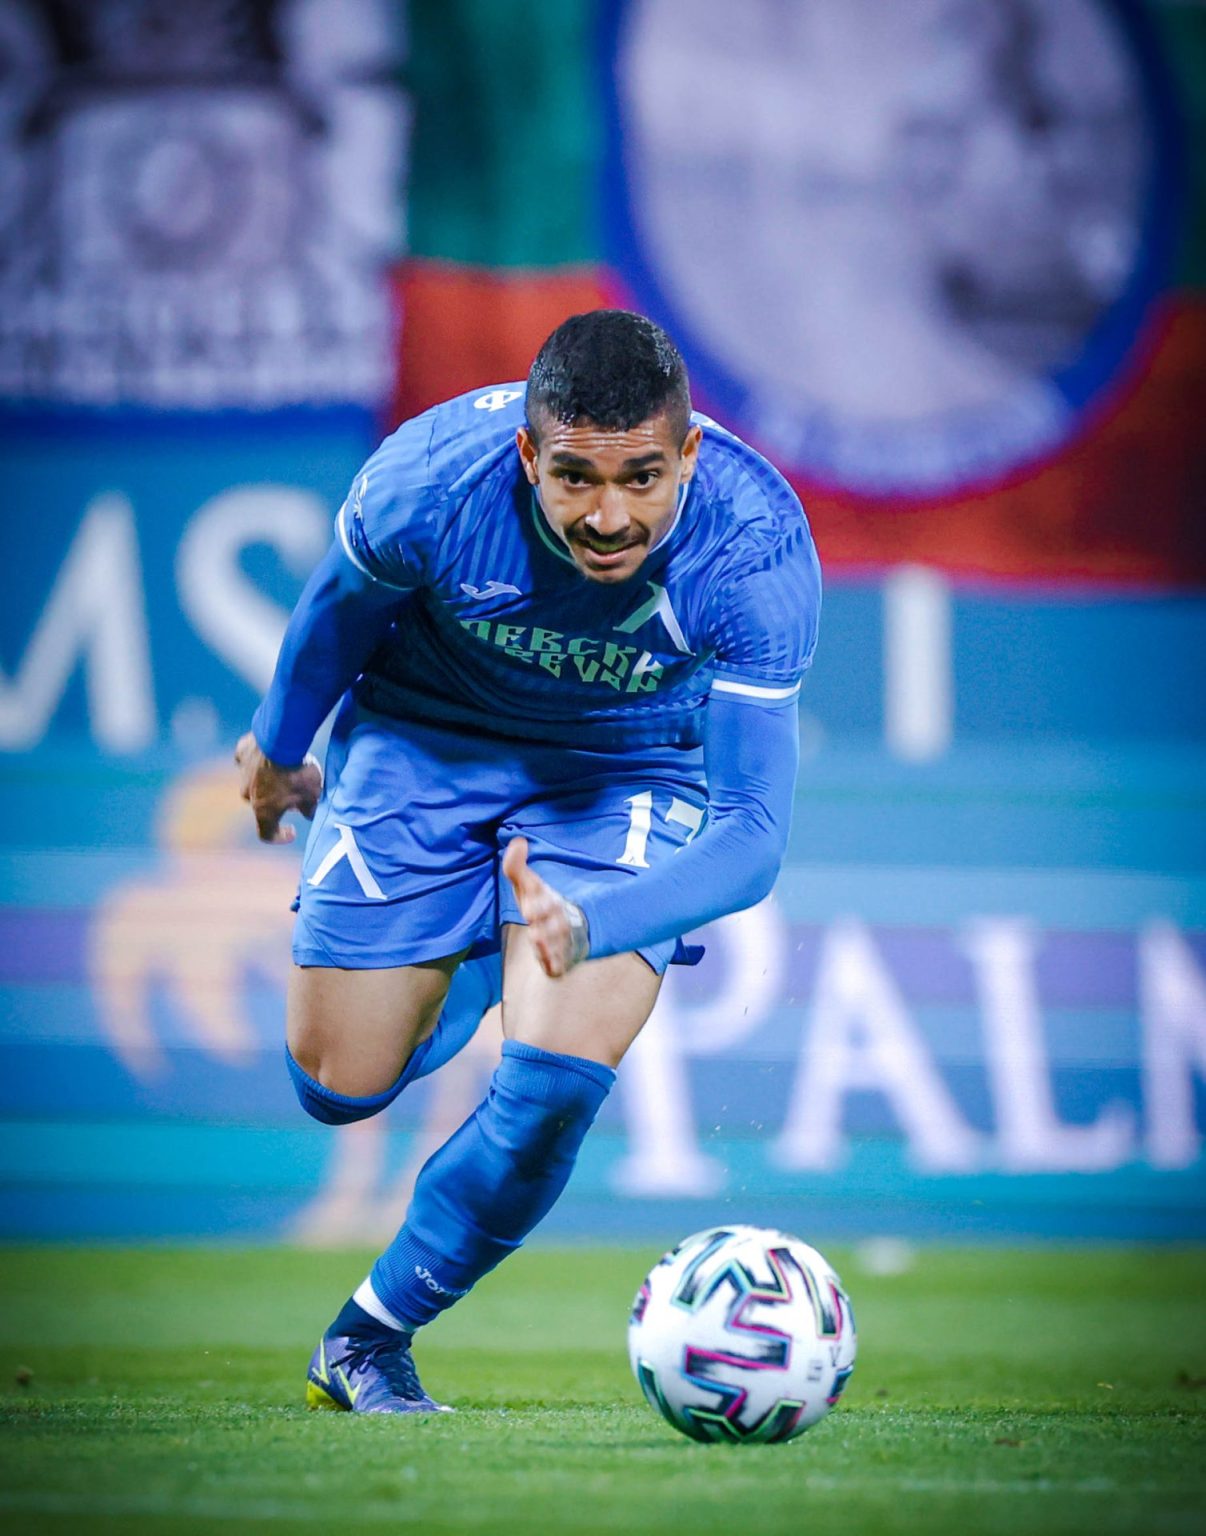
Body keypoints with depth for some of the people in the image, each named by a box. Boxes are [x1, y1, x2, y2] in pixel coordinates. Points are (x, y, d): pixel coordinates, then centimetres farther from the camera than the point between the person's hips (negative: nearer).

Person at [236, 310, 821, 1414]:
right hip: (425, 738, 1)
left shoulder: (759, 548, -34)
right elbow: (341, 606, -7)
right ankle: (466, 969, 40)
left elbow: (752, 827, -34)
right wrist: (278, 745, 11)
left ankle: (369, 1342, 6)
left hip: (629, 769, -1)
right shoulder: (429, 481, -33)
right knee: (341, 1086, 3)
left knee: (554, 1087, -18)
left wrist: (590, 927, -52)